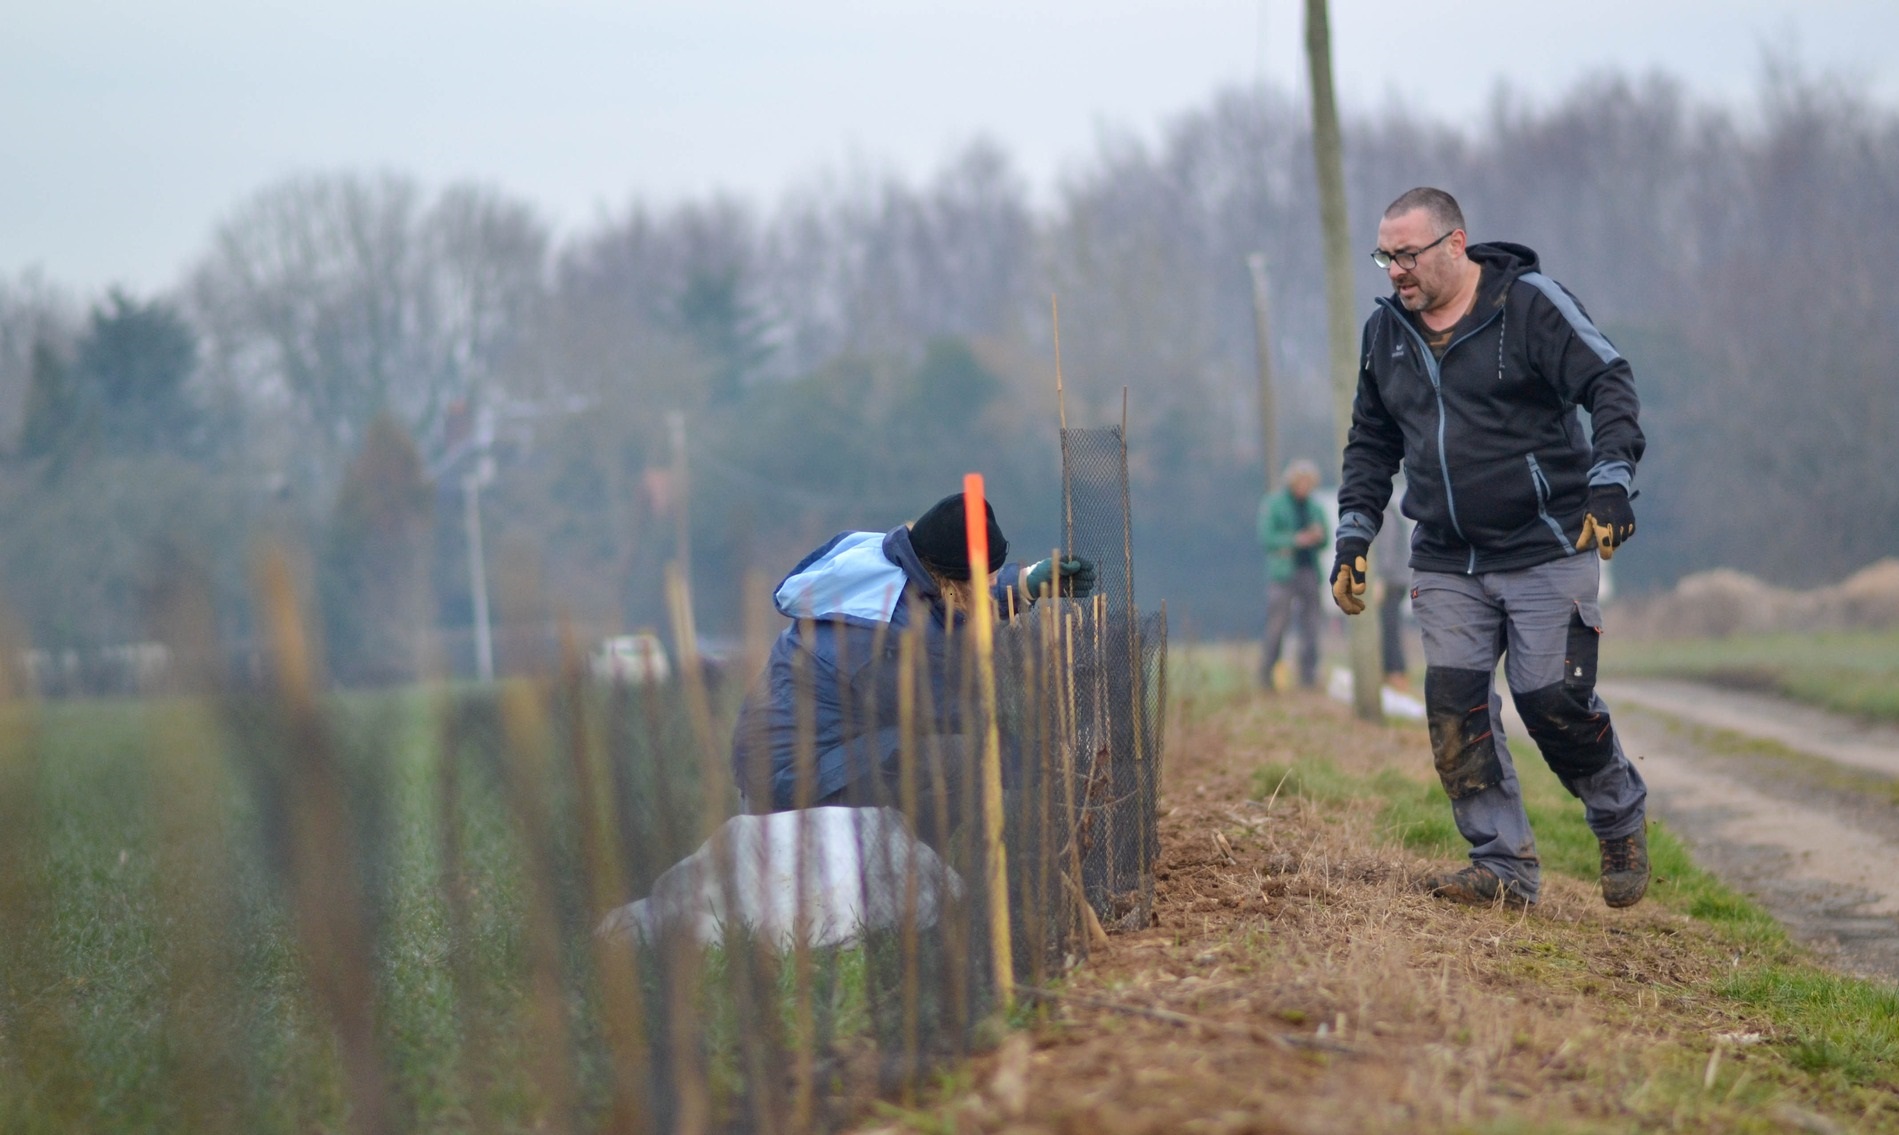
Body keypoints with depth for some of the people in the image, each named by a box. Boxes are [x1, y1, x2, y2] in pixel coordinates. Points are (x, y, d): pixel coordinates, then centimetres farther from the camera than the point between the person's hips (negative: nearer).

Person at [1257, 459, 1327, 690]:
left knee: (1310, 626, 1)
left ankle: (1309, 678, 3)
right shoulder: (1273, 504, 2)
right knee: (1276, 626, -8)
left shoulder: (1314, 508, 17)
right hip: (1282, 574, -5)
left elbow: (1323, 543, 18)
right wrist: (1295, 540, -18)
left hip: (1309, 573, 5)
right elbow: (1265, 538, -7)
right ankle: (1266, 677, -4)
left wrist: (1318, 537, -5)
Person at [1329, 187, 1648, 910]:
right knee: (1454, 705, -6)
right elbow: (1371, 444, 21)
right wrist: (1354, 533, 12)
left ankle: (1621, 821, 20)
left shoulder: (1529, 302, -6)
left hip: (1546, 551, -5)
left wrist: (1610, 478, -25)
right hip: (1446, 564, 5)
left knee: (1553, 700, -9)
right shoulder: (1385, 333, 11)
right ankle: (1504, 869, 1)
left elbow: (1609, 383, -11)